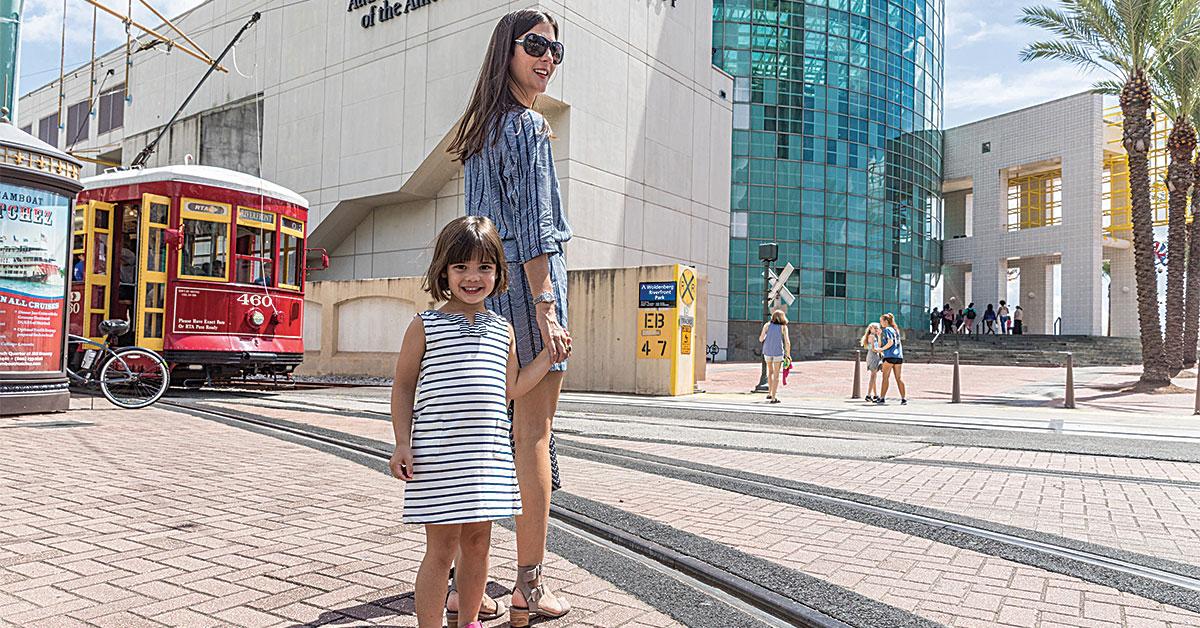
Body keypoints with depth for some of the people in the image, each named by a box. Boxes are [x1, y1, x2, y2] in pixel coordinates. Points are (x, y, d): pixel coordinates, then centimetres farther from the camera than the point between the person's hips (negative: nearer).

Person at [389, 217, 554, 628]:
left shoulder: (502, 329, 11)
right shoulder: (425, 326, -1)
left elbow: (510, 389, 14)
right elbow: (403, 387, 2)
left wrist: (550, 352, 12)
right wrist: (402, 442, -6)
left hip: (489, 451, 5)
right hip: (437, 453, -4)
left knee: (478, 542, 14)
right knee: (441, 547, 1)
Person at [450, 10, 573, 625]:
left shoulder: (480, 131, 20)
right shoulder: (528, 126, -6)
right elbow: (533, 228, -14)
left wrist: (482, 300, 20)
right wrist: (546, 309, -16)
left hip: (485, 289, 8)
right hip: (526, 282, -8)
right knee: (534, 435, -3)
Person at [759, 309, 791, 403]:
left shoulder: (767, 325, 5)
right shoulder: (783, 327, 1)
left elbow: (761, 339, 0)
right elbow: (787, 342, -7)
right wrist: (788, 354, 4)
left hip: (767, 351, 2)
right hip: (778, 352, -2)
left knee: (770, 372, 24)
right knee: (776, 375, 4)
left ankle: (770, 393, 26)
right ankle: (773, 398, -1)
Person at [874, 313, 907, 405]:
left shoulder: (887, 329, -4)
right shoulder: (896, 329, 19)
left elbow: (890, 342, -17)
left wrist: (881, 349, -10)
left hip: (890, 356, -7)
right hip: (899, 356, 7)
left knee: (885, 377, -3)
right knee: (898, 378, 6)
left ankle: (882, 397, -2)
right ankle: (904, 398, 1)